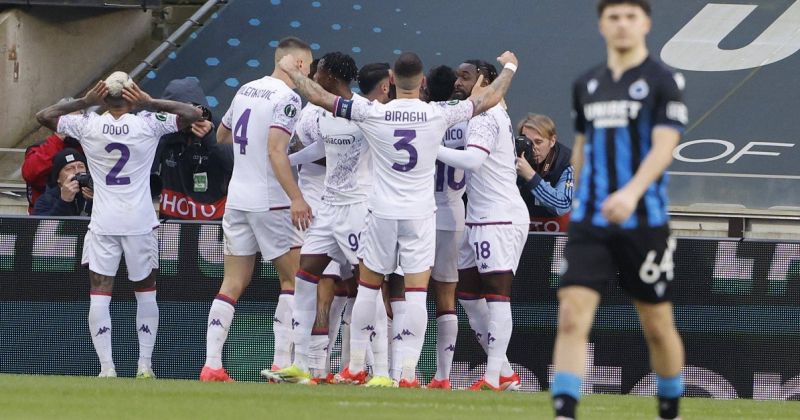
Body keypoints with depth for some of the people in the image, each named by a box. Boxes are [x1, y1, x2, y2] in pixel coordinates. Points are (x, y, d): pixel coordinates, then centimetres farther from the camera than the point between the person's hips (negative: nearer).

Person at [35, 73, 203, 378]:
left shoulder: (87, 125, -4)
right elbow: (192, 113, 6)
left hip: (103, 224, 0)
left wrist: (85, 101, 7)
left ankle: (106, 367, -9)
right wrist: (149, 102, 2)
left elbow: (44, 116, 8)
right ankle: (145, 364, 11)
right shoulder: (148, 124, -5)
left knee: (99, 293, 0)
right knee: (146, 292, 14)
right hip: (140, 223, 0)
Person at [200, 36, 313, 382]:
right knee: (293, 279, 4)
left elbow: (221, 135, 25)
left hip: (236, 197, 7)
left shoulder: (246, 90, 11)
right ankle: (282, 363, -1)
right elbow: (276, 151, -23)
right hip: (270, 202, -7)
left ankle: (211, 365, 0)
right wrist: (296, 198, -27)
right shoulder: (287, 98, -12)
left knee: (233, 284, 8)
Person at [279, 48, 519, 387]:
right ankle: (408, 372, -6)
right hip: (420, 215, -1)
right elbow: (490, 99, 4)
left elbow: (319, 97, -2)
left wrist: (292, 70, 16)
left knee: (368, 288, 13)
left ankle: (355, 368, 18)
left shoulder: (372, 113, -8)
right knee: (416, 293, -1)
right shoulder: (438, 115, -7)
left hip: (382, 213, 1)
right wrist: (509, 68, 23)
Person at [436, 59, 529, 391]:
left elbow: (472, 159, -26)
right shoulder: (490, 114, 20)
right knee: (467, 292, 12)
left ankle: (494, 377, -13)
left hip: (500, 218, -11)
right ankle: (504, 373, 16)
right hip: (481, 218, 11)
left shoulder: (486, 117, -12)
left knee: (496, 294, -11)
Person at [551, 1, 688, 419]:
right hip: (589, 224, 3)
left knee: (657, 326, 8)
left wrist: (632, 192, -32)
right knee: (571, 318, -13)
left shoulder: (663, 81, -5)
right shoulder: (586, 85, 11)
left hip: (644, 223, -3)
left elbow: (664, 146, -16)